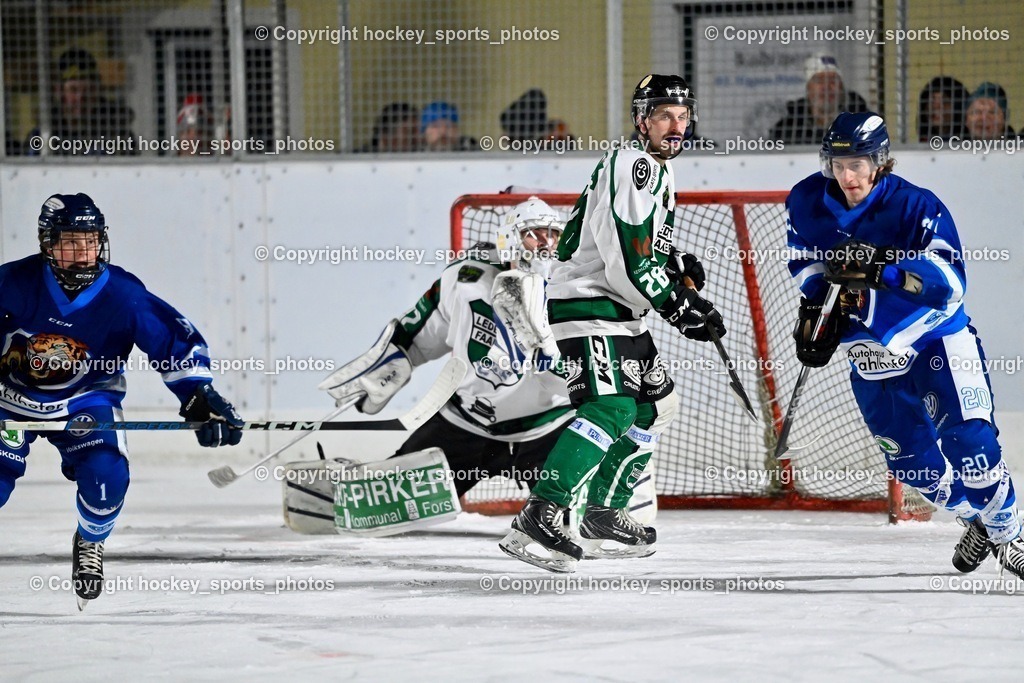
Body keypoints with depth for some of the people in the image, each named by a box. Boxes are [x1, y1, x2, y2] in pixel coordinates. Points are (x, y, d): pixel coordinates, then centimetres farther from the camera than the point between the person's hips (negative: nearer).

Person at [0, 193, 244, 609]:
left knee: (106, 475, -21)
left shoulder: (123, 295, -21)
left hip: (85, 402, 0)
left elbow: (177, 341, -14)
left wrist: (200, 400, -20)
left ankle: (90, 544, 12)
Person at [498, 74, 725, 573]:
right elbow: (628, 261, -23)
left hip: (619, 308, 11)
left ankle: (604, 511, 26)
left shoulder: (660, 173, 17)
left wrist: (680, 269, 10)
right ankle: (537, 520, -32)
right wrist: (679, 306, -17)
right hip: (586, 302, -11)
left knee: (657, 402, 19)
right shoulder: (628, 167, -17)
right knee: (611, 405, -24)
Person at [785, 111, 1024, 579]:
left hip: (935, 338, -4)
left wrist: (885, 272, -45)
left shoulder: (916, 206, -22)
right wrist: (814, 304, -3)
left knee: (967, 439, -17)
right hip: (870, 351, 5)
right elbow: (803, 258, 12)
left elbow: (950, 284, -33)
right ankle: (976, 519, 30)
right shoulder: (807, 202, -8)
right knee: (909, 459, 5)